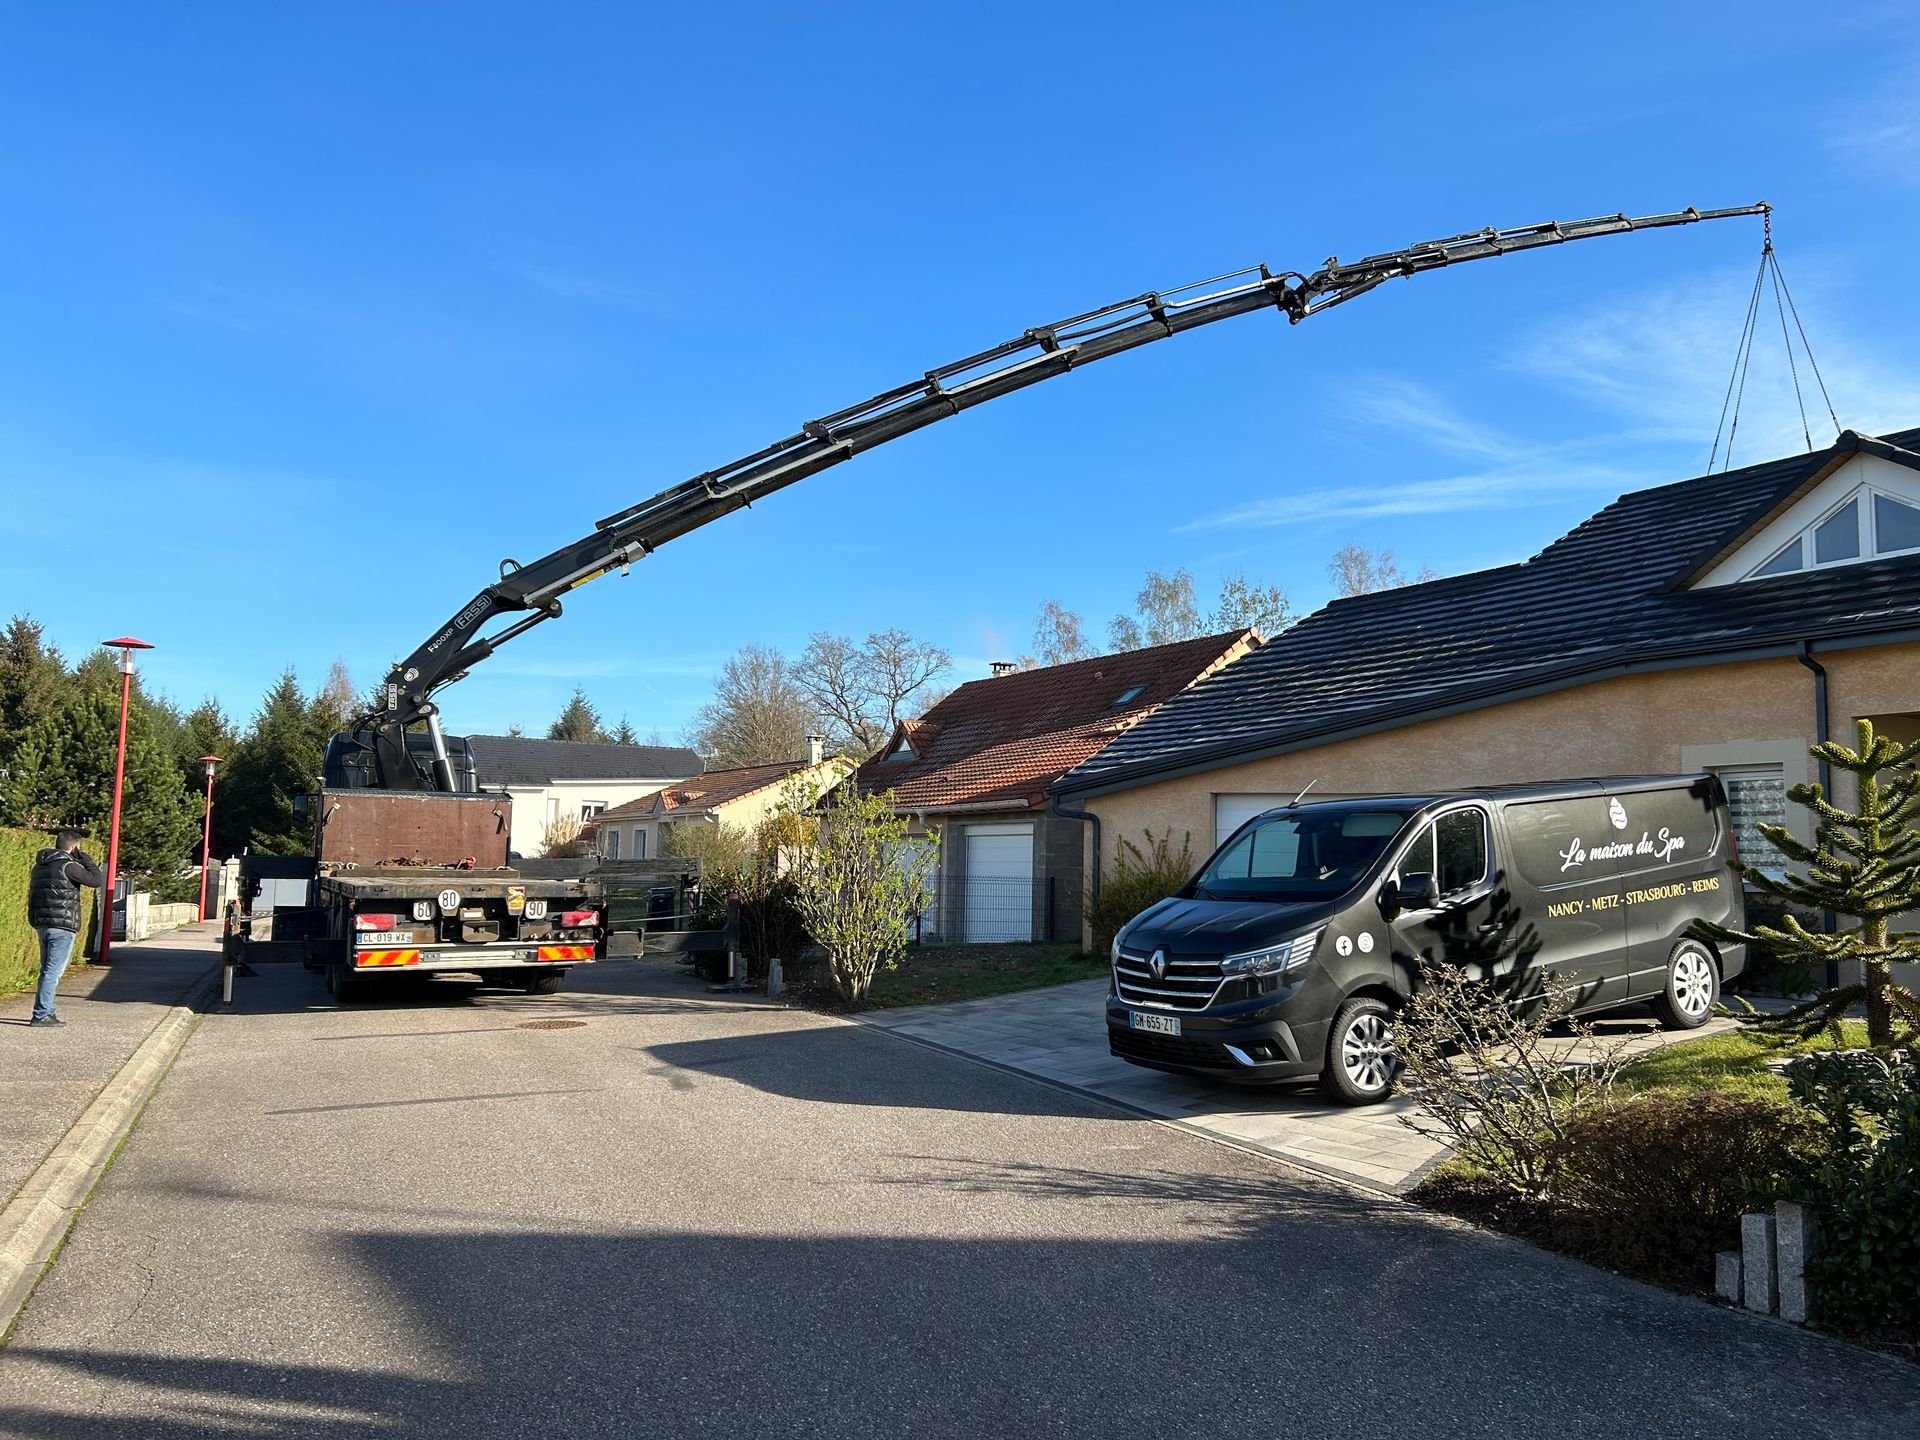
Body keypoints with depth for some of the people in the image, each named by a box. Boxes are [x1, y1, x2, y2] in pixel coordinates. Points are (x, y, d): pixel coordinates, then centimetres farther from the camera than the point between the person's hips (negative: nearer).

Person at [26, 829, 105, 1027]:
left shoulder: (40, 866, 14)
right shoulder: (67, 866, -13)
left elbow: (32, 894, 20)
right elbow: (98, 880, -14)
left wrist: (35, 921, 24)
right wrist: (84, 859, -4)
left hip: (41, 924, 9)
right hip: (62, 925, -9)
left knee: (47, 969, 16)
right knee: (53, 971, -6)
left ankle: (46, 1012, 20)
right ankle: (41, 1015, -7)